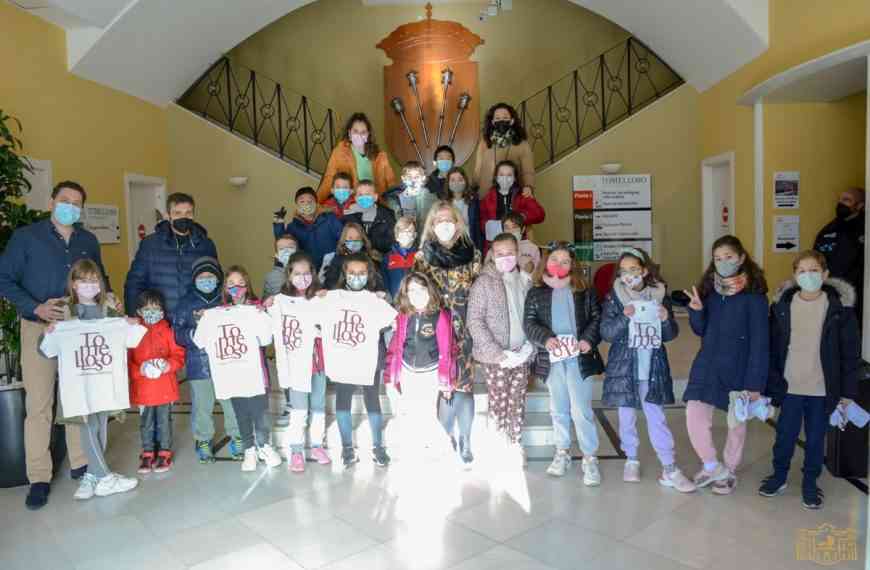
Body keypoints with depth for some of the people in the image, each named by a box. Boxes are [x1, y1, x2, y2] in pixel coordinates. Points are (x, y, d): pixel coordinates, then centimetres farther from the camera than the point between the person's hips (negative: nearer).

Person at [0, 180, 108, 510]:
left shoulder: (89, 241, 10)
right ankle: (39, 478, 8)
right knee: (39, 405, -2)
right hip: (40, 328, -3)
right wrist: (36, 308, -16)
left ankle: (80, 463, 22)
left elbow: (100, 279, 20)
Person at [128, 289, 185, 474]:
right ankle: (147, 454, 26)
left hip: (165, 387, 0)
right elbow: (127, 360, -2)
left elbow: (178, 355, 0)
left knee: (164, 421, 9)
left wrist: (169, 365, -18)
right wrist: (140, 370, -18)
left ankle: (164, 453, 22)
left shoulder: (167, 331, -1)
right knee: (146, 422, 12)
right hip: (142, 388, 1)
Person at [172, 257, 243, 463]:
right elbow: (177, 334, -1)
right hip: (199, 365, 1)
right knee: (202, 405, 9)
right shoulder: (186, 302, 2)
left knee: (232, 401, 7)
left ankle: (237, 437, 26)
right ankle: (203, 441, 28)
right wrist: (193, 334, -17)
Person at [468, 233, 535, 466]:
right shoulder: (483, 282, -8)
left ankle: (515, 443, 29)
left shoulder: (525, 281, 6)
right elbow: (474, 321, -12)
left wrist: (529, 344, -4)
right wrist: (498, 352, -16)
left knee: (518, 402, 11)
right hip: (494, 357, -4)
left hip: (520, 356, 4)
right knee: (499, 402, 3)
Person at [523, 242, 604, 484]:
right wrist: (545, 338, -19)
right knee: (558, 410, 15)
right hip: (552, 358, 2)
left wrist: (589, 339, -14)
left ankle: (590, 457, 10)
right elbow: (529, 323, -2)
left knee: (581, 411, -3)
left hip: (579, 358, -2)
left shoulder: (584, 291, 3)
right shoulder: (536, 293, 3)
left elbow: (597, 317, 2)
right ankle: (562, 452, 31)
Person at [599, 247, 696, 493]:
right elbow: (606, 333, -9)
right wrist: (624, 318, -24)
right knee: (626, 416, 11)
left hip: (653, 368, 0)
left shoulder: (659, 295, 0)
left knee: (657, 418, 1)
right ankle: (631, 460, 28)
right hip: (623, 367, 0)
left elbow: (671, 335, 4)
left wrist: (666, 320, -17)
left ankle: (669, 469, 9)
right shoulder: (614, 298, -4)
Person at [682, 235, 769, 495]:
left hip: (737, 368, -4)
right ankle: (713, 467, 20)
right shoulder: (709, 288, 5)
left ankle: (729, 471, 34)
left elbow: (760, 341, -12)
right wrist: (696, 311, -12)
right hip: (707, 364, 4)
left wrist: (754, 382, -15)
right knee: (694, 417, -4)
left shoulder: (753, 294, -11)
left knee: (736, 421, 13)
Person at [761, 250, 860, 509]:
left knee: (816, 438, 12)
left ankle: (810, 482, 31)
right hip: (790, 386, 1)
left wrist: (848, 390, -4)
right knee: (785, 435, 12)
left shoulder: (840, 306, -6)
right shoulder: (782, 304, -2)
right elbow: (773, 347, 2)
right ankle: (779, 475, 31)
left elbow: (849, 352, -3)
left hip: (823, 388, -1)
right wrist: (770, 382, 1)